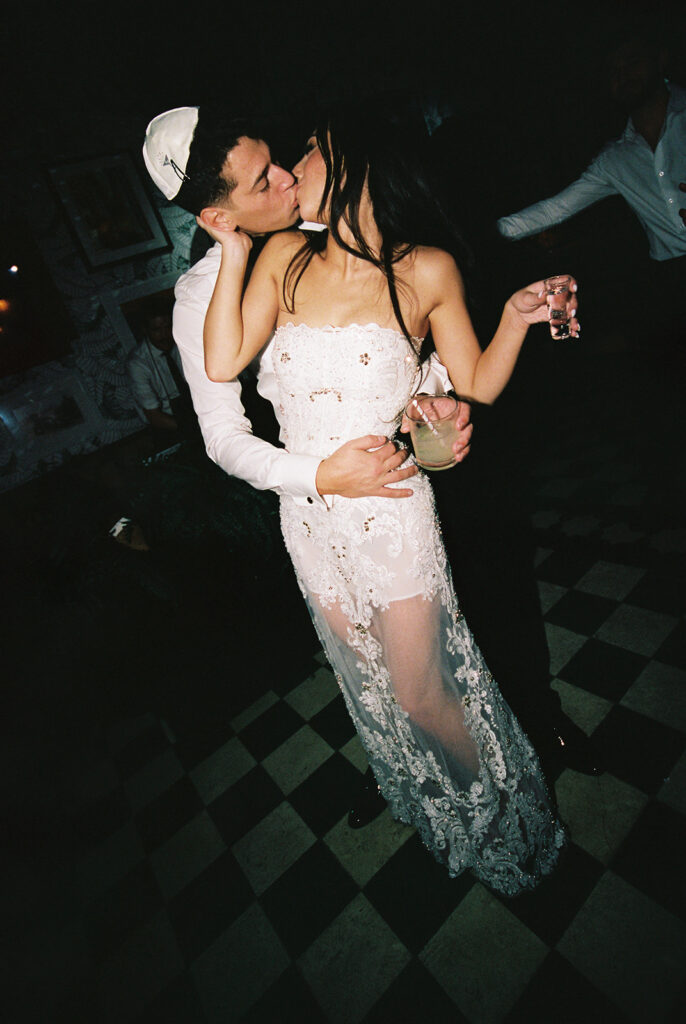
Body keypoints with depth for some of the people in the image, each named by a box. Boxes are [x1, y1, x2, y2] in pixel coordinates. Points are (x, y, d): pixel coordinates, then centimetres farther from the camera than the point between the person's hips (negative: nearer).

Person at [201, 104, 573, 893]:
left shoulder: (425, 270, -4)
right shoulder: (285, 257, 5)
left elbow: (478, 385, 0)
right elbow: (221, 364, -4)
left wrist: (517, 318, -16)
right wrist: (234, 254, -2)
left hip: (388, 511, -4)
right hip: (310, 515, 5)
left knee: (420, 695, 7)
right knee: (365, 680, 22)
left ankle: (494, 815, 44)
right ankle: (416, 800, 56)